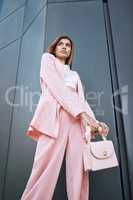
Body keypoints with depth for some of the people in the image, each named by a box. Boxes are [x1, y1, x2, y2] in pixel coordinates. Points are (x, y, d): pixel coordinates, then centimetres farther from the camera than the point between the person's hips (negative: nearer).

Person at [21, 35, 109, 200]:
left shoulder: (75, 74, 33)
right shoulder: (47, 58, 20)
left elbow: (82, 99, 17)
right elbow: (56, 87, 1)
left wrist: (95, 121, -3)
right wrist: (82, 112, -11)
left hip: (77, 120, 5)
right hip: (55, 115, -4)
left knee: (79, 172, -6)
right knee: (46, 170, -14)